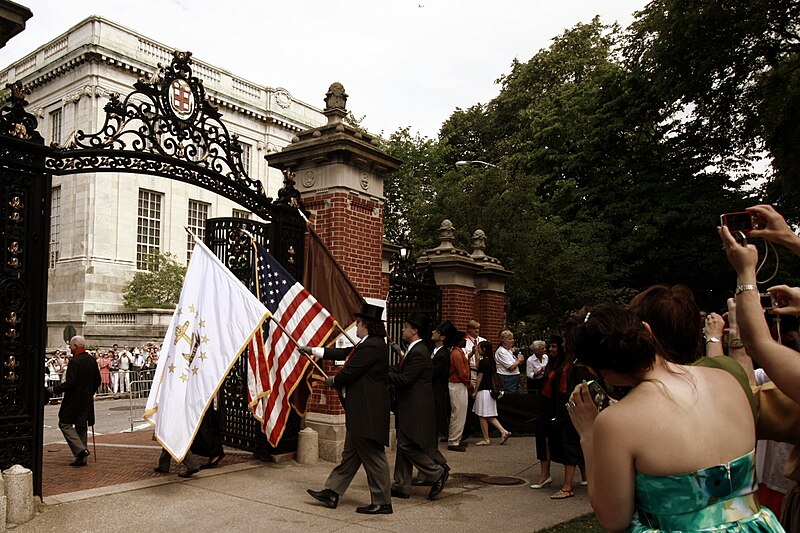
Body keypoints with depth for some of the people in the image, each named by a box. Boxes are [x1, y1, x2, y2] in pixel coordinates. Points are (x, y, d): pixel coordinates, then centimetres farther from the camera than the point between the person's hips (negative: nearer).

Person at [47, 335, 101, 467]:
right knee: (81, 426, 13)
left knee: (65, 423, 3)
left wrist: (54, 389, -8)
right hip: (87, 400, 8)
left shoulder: (75, 361, -17)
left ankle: (80, 450, -10)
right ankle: (82, 458, 15)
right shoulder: (92, 360, 7)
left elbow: (69, 383, -21)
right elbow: (97, 380, 13)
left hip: (74, 399, -8)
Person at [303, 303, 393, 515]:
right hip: (361, 410, 11)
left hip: (368, 411, -11)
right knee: (350, 455, 16)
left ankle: (382, 503, 8)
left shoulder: (371, 346, -20)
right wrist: (312, 350, 27)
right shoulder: (369, 344, 13)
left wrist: (333, 381, 3)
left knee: (373, 456, -2)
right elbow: (342, 353, 22)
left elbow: (349, 373, -19)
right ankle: (332, 493, 24)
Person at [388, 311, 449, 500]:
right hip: (409, 408, 10)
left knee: (407, 445, -7)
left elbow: (404, 379, -21)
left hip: (415, 409, -10)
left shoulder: (418, 353, -18)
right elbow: (401, 372, 14)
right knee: (403, 446, 12)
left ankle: (437, 473, 5)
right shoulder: (414, 350, 15)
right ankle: (401, 485, 19)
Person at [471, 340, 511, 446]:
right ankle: (504, 431, 6)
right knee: (489, 416, 15)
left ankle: (486, 440, 6)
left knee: (482, 416, 1)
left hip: (484, 391, -9)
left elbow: (480, 377, -13)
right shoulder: (491, 361, 9)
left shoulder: (483, 362, -15)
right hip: (490, 390, 9)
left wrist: (475, 391, -7)